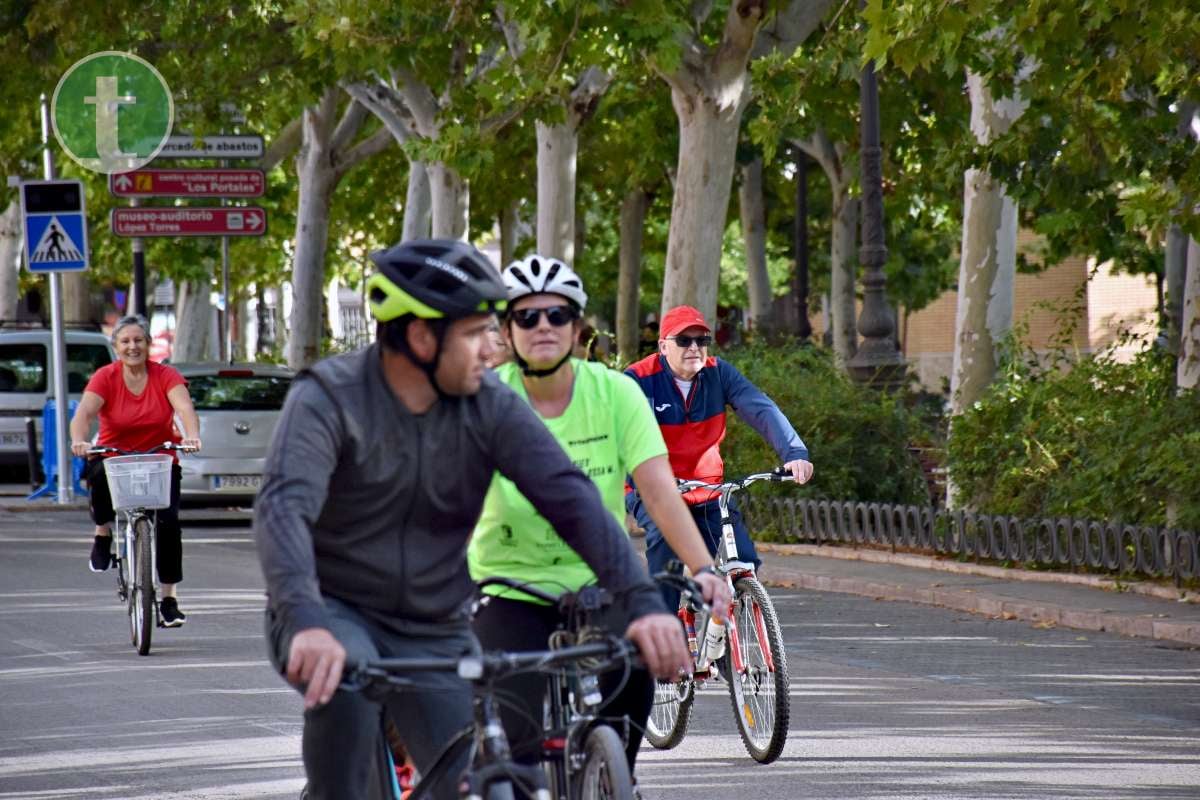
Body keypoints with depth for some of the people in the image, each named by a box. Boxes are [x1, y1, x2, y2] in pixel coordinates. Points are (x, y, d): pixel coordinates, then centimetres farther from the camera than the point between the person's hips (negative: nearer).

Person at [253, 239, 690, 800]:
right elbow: (283, 508, -33)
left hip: (435, 631, 4)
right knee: (344, 678, -38)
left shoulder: (490, 407, -6)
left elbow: (571, 498, -16)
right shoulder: (327, 399, -18)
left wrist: (642, 601, -32)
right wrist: (307, 623, -52)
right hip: (332, 614, -4)